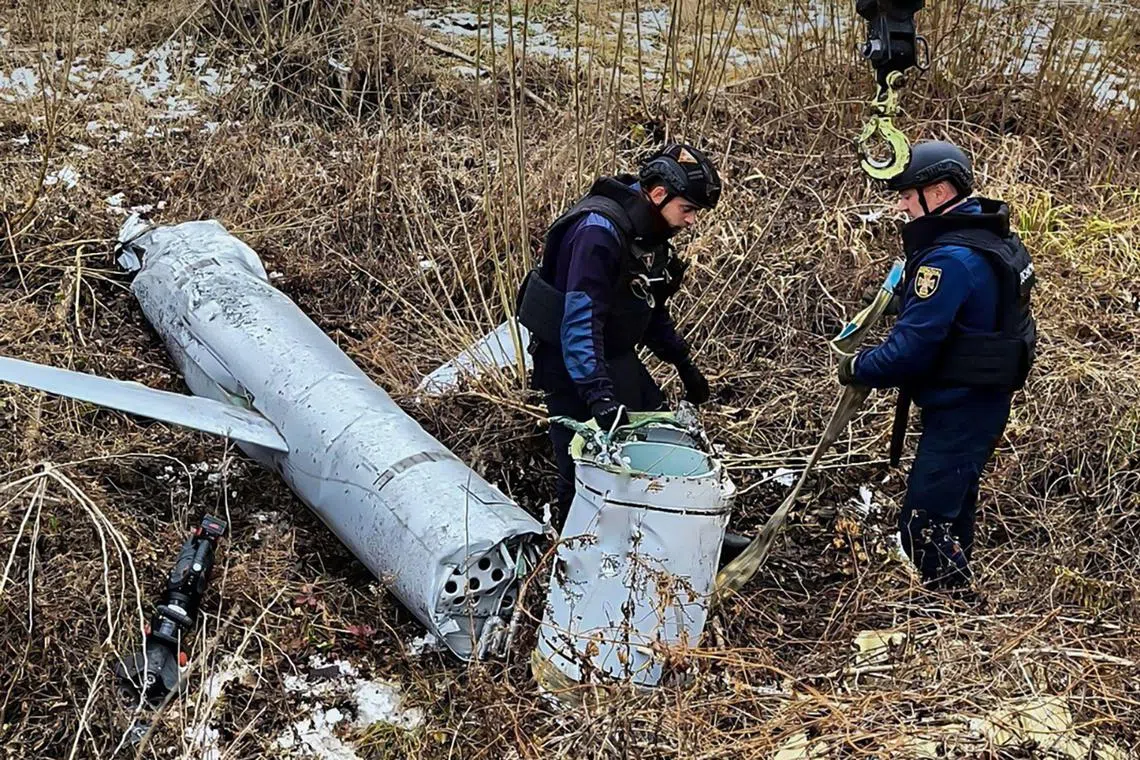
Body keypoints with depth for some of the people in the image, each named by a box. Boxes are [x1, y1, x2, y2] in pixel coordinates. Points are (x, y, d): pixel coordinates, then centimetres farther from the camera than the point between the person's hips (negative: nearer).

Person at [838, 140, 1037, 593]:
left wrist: (857, 369, -11)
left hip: (958, 412, -11)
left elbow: (911, 348, -26)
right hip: (983, 401, 11)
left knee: (924, 524, -5)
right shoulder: (991, 239, 8)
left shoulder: (950, 260, -25)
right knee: (953, 508, 23)